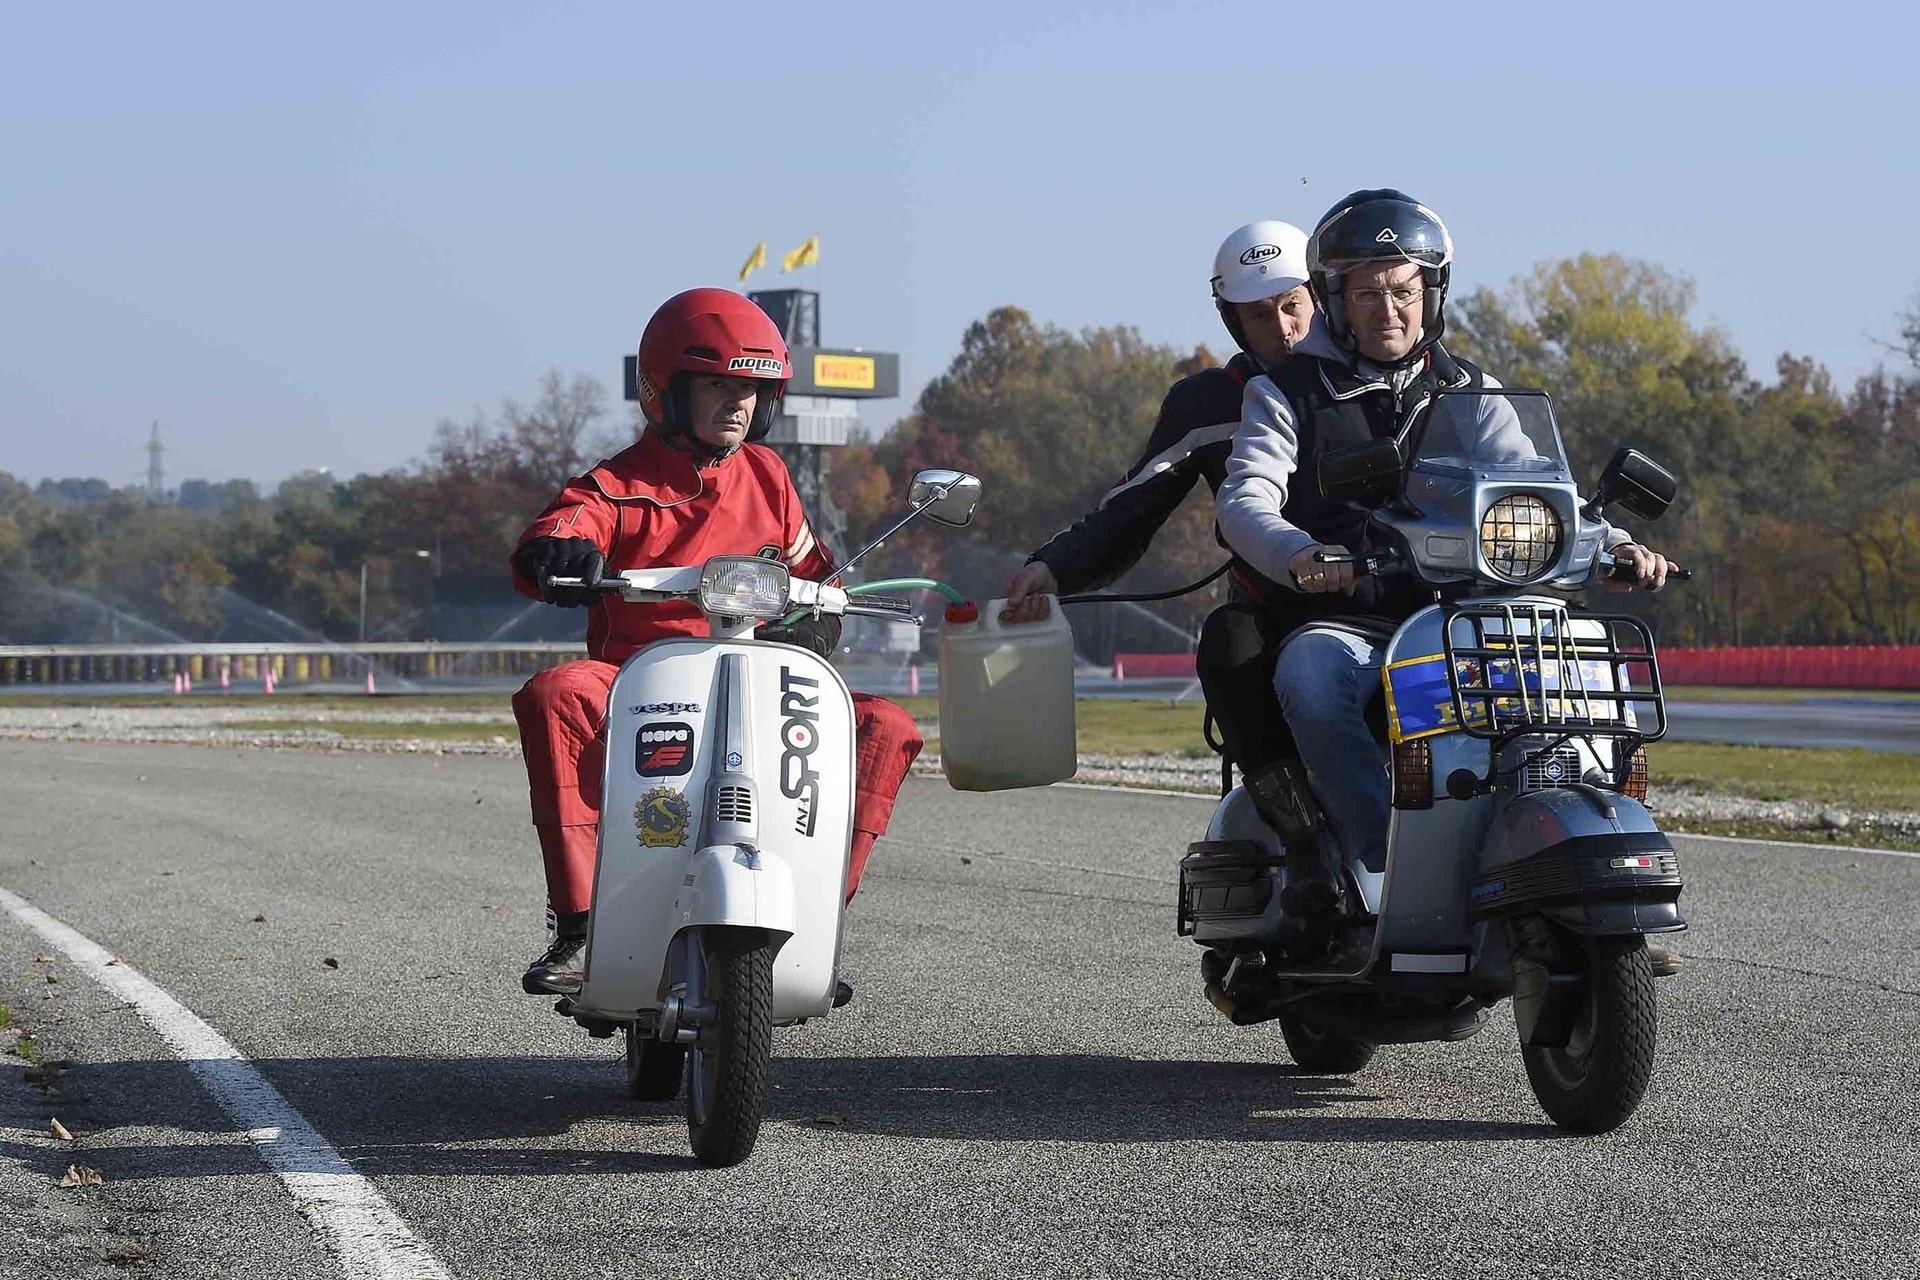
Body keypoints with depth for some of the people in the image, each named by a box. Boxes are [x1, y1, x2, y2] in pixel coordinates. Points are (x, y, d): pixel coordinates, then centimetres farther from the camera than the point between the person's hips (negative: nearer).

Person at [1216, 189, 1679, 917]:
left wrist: (1613, 544, -13)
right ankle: (1394, 863, -39)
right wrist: (1301, 555, -29)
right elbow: (1245, 500, -6)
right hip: (1341, 622, -3)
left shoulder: (1470, 394, 19)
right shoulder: (1288, 392, 9)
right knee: (1311, 680, -38)